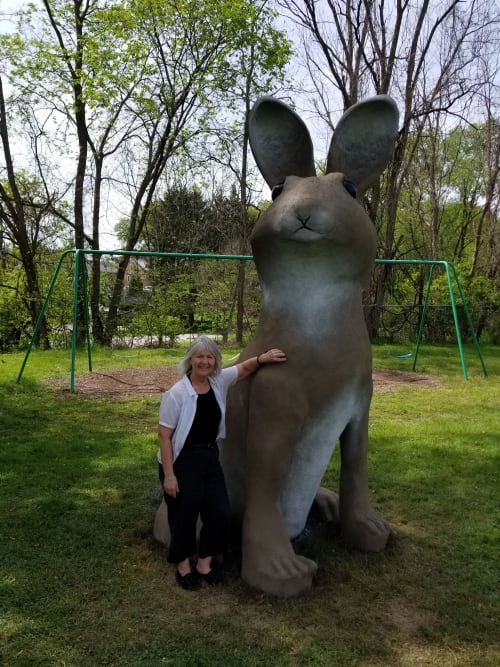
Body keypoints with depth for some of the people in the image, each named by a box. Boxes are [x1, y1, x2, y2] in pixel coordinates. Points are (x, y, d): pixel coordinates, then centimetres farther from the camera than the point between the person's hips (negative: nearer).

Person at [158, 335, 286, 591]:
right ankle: (183, 567, 31)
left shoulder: (219, 382, -3)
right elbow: (164, 435, -16)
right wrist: (168, 474, -17)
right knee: (184, 516, 7)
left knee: (219, 512, 8)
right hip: (182, 461, -6)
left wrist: (262, 358, -19)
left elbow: (244, 367, 4)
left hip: (210, 457, 6)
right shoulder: (176, 394, -18)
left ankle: (204, 563, 29)